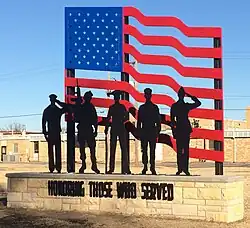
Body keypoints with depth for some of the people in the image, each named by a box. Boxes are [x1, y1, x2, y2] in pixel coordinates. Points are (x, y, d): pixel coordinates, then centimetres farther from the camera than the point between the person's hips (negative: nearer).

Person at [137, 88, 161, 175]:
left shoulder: (155, 107, 8)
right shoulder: (142, 107, 11)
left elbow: (158, 120, 8)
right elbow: (139, 121, 11)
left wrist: (158, 131, -1)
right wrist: (139, 131, 4)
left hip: (153, 131, -1)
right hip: (144, 131, 1)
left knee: (152, 150, -4)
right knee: (144, 150, 0)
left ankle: (152, 167, -4)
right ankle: (145, 166, 4)